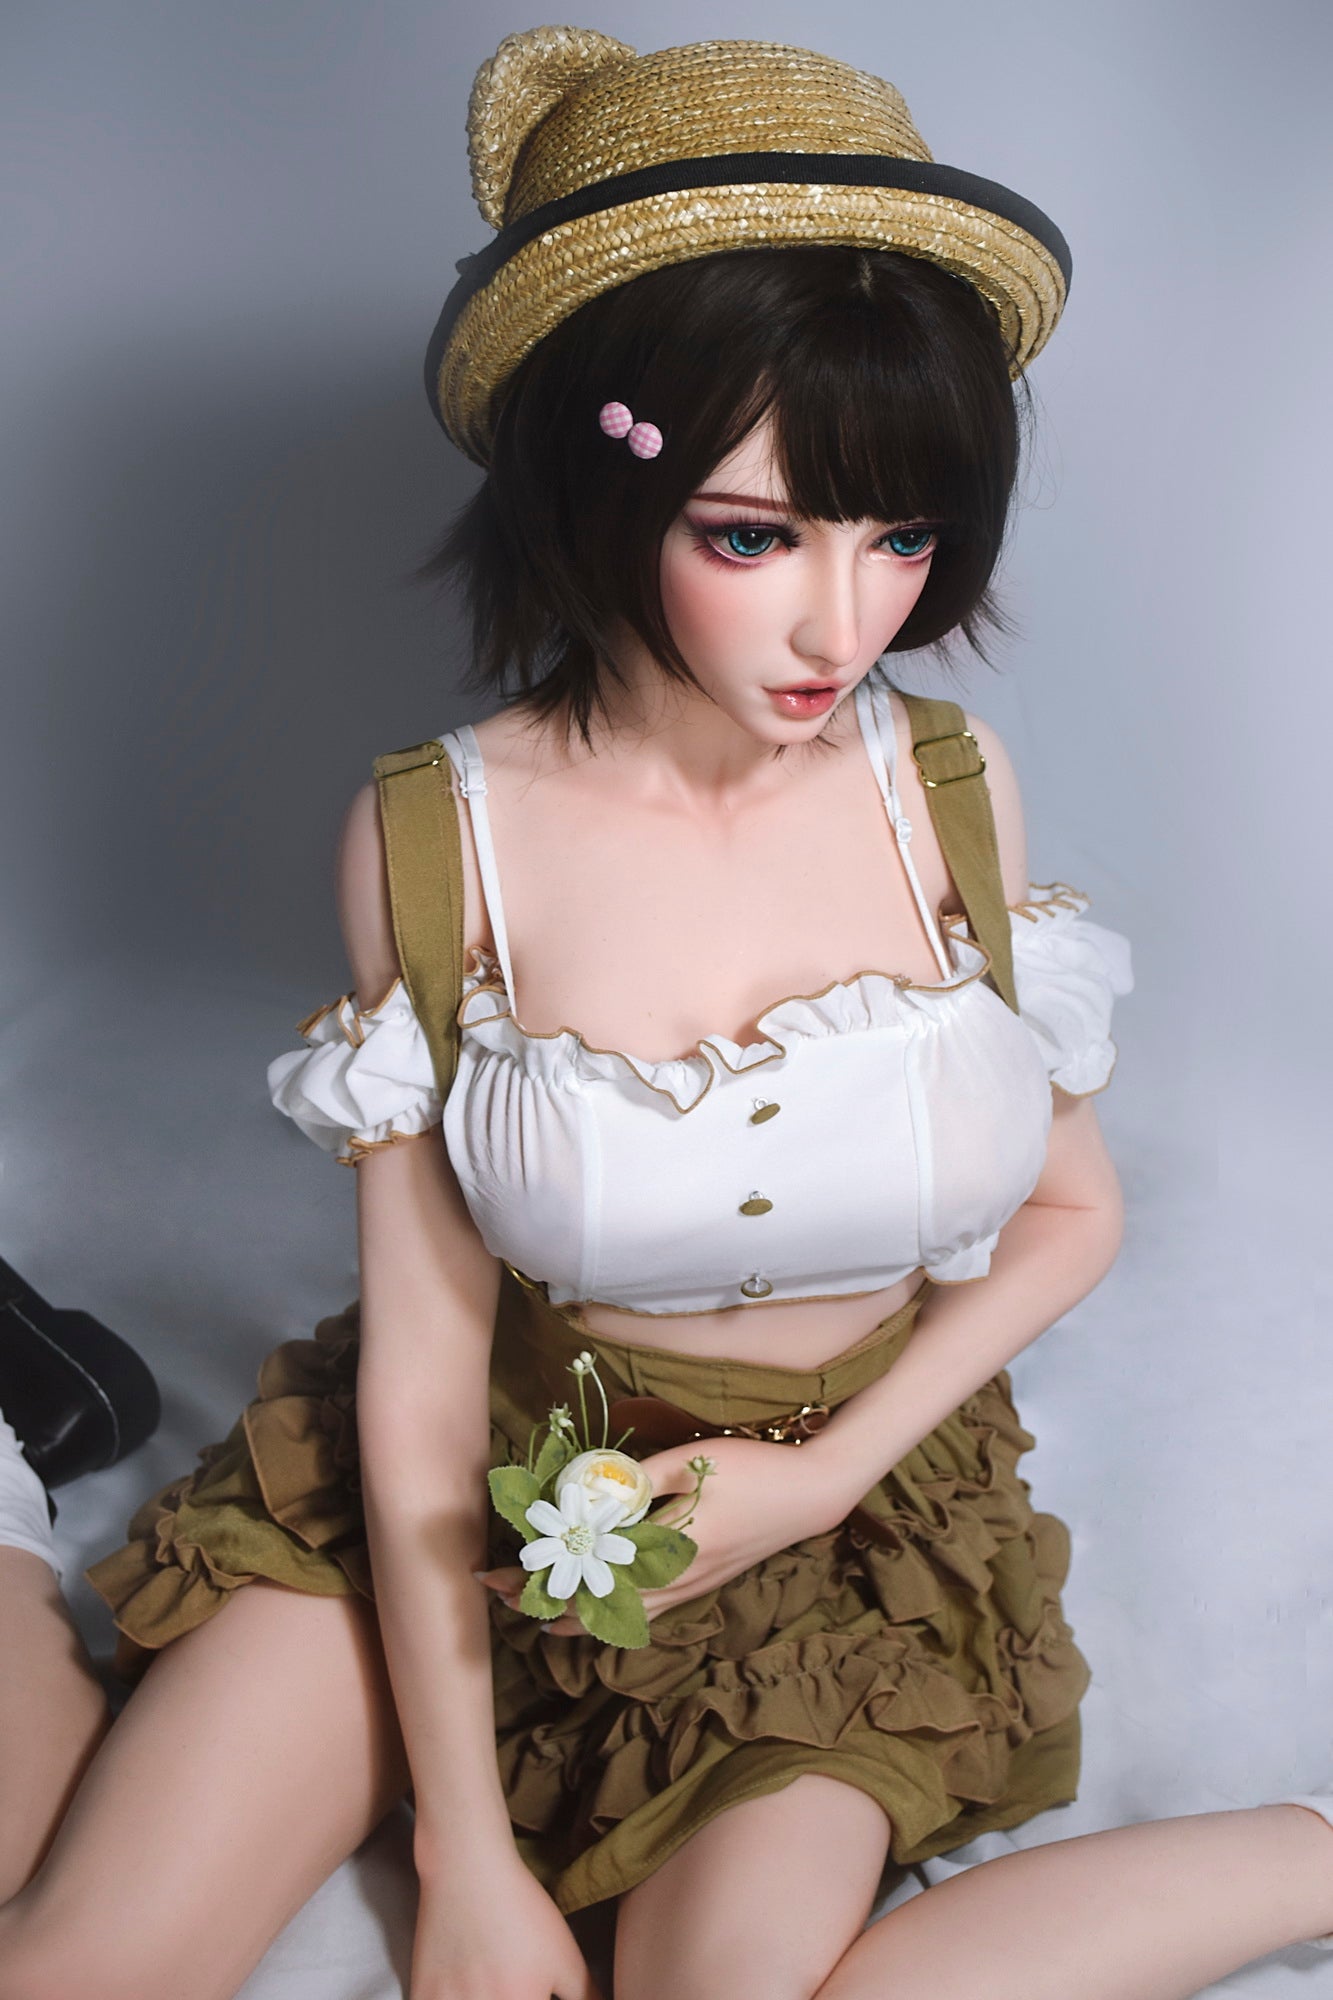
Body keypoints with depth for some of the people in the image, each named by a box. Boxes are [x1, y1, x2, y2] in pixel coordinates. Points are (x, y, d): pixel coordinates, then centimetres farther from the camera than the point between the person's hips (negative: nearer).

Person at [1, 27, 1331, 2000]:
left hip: (861, 1484, 2)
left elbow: (1073, 1205, 2)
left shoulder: (953, 784, -10)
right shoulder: (436, 837, -15)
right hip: (511, 1468, -1)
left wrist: (829, 1471, -13)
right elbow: (426, 1364, -12)